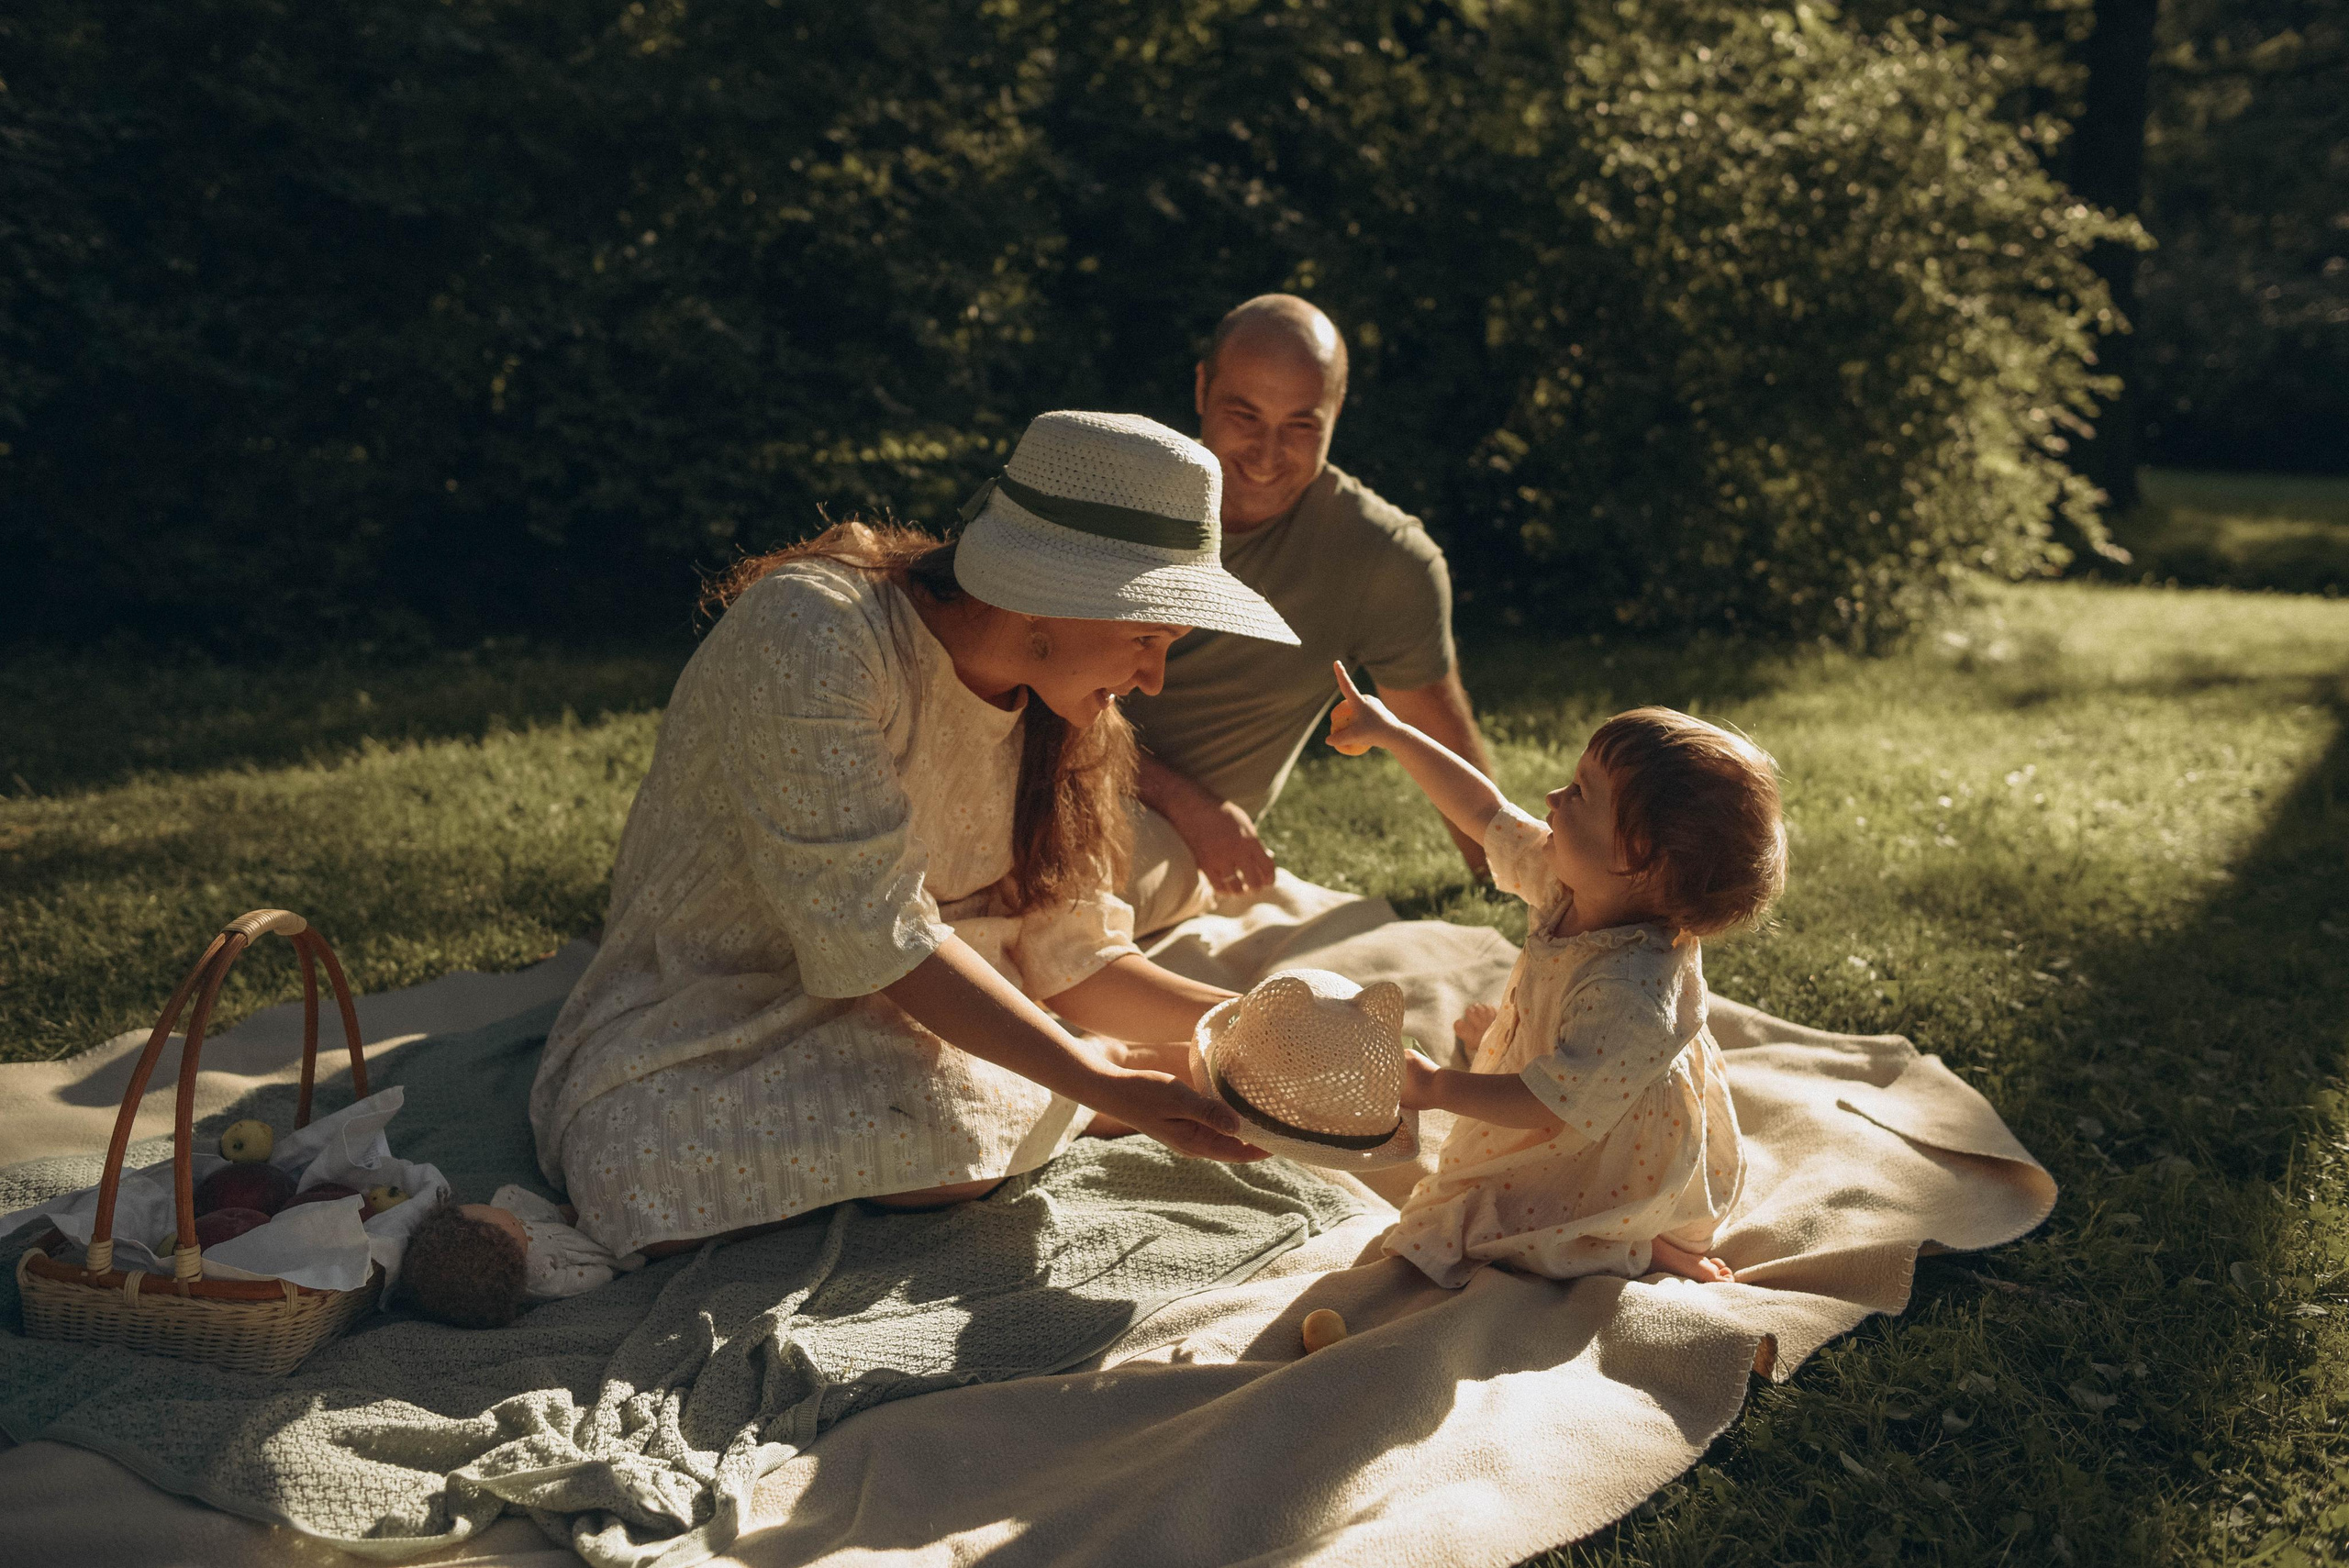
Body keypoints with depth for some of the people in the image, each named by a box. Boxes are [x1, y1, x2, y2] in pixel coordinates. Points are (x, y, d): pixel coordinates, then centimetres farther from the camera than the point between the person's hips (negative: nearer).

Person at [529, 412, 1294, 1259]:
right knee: (948, 1128, -32)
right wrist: (1099, 1084, -29)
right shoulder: (814, 632, -25)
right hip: (705, 1028, -5)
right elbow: (872, 935, -28)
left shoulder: (1048, 712, 0)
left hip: (902, 1014, 5)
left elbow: (1072, 957, 0)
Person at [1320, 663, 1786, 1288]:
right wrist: (1390, 733, -5)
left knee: (1444, 1230, -5)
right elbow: (1485, 811, -7)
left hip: (1619, 1181, -10)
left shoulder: (1633, 994, -43)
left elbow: (1549, 1102, -36)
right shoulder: (1573, 886, -19)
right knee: (1482, 1025, 30)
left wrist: (1438, 1088, -27)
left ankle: (1648, 1249, 0)